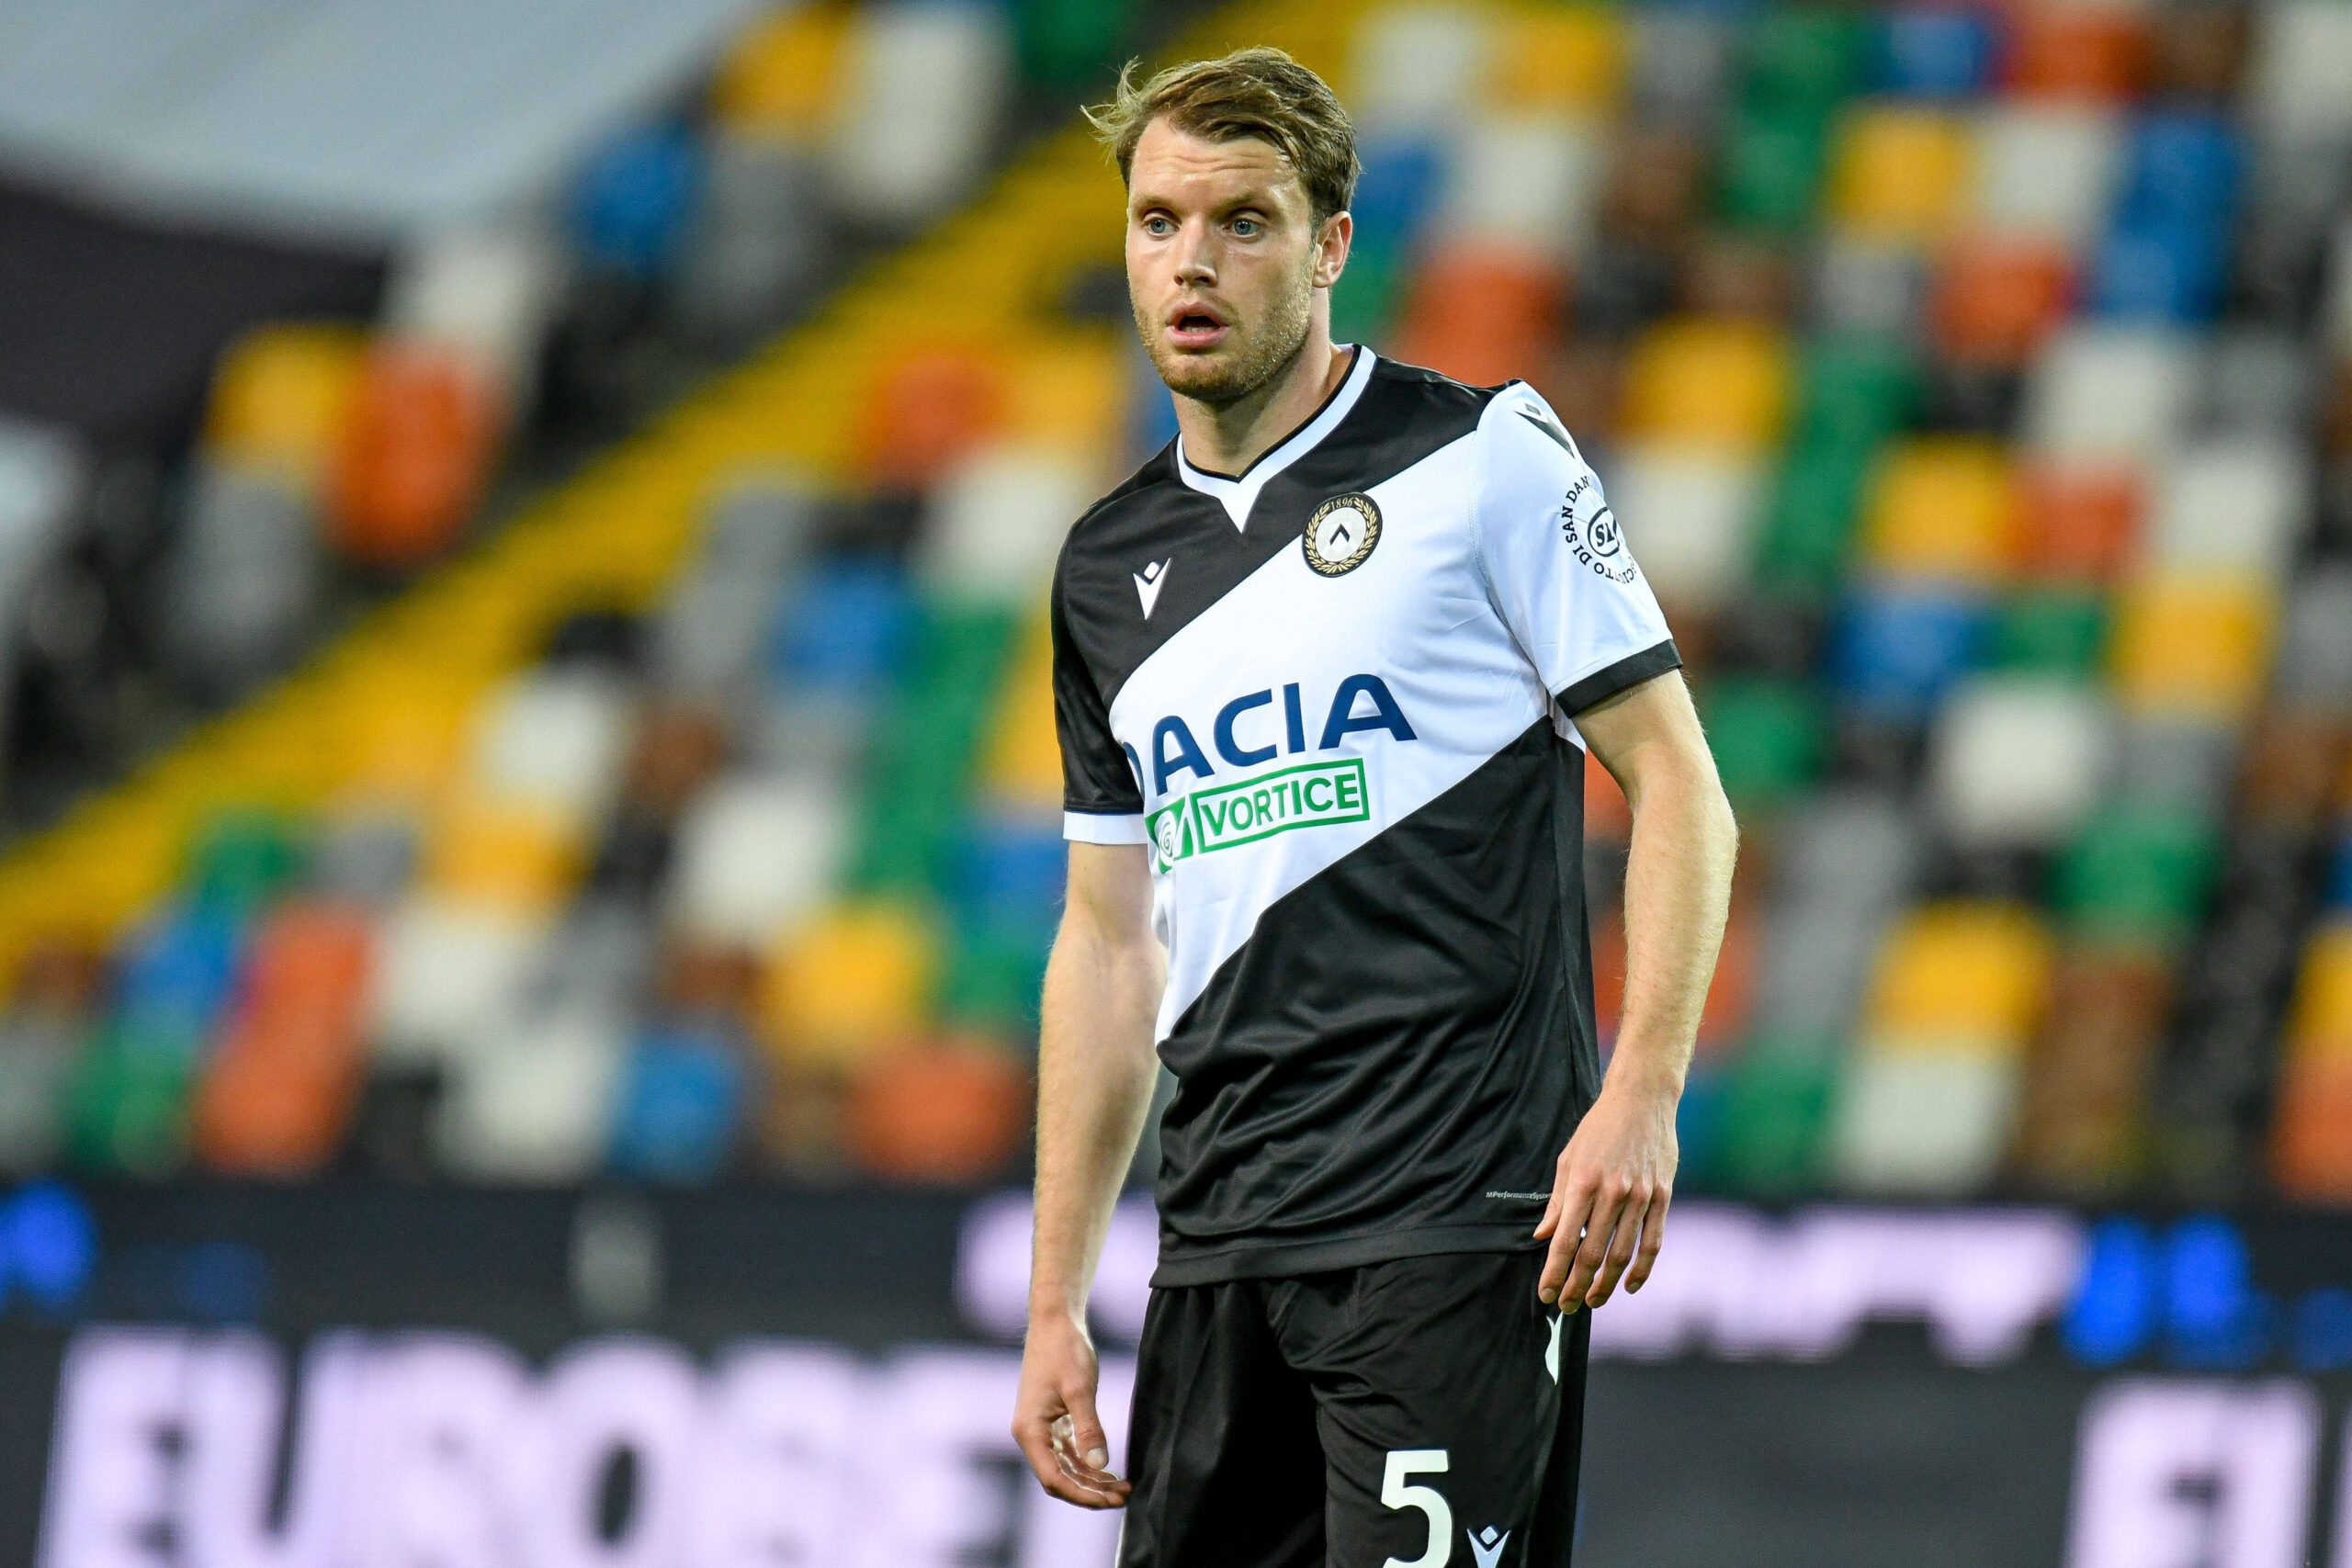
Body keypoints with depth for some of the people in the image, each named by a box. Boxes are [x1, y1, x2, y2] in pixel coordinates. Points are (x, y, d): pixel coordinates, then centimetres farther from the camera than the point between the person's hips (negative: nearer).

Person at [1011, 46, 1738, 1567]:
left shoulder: (1484, 457, -1)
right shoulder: (1110, 568, 16)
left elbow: (1679, 786, -3)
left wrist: (1640, 1099, -16)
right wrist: (1055, 1303, 16)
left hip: (1461, 1225, -6)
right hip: (1221, 1249, 6)